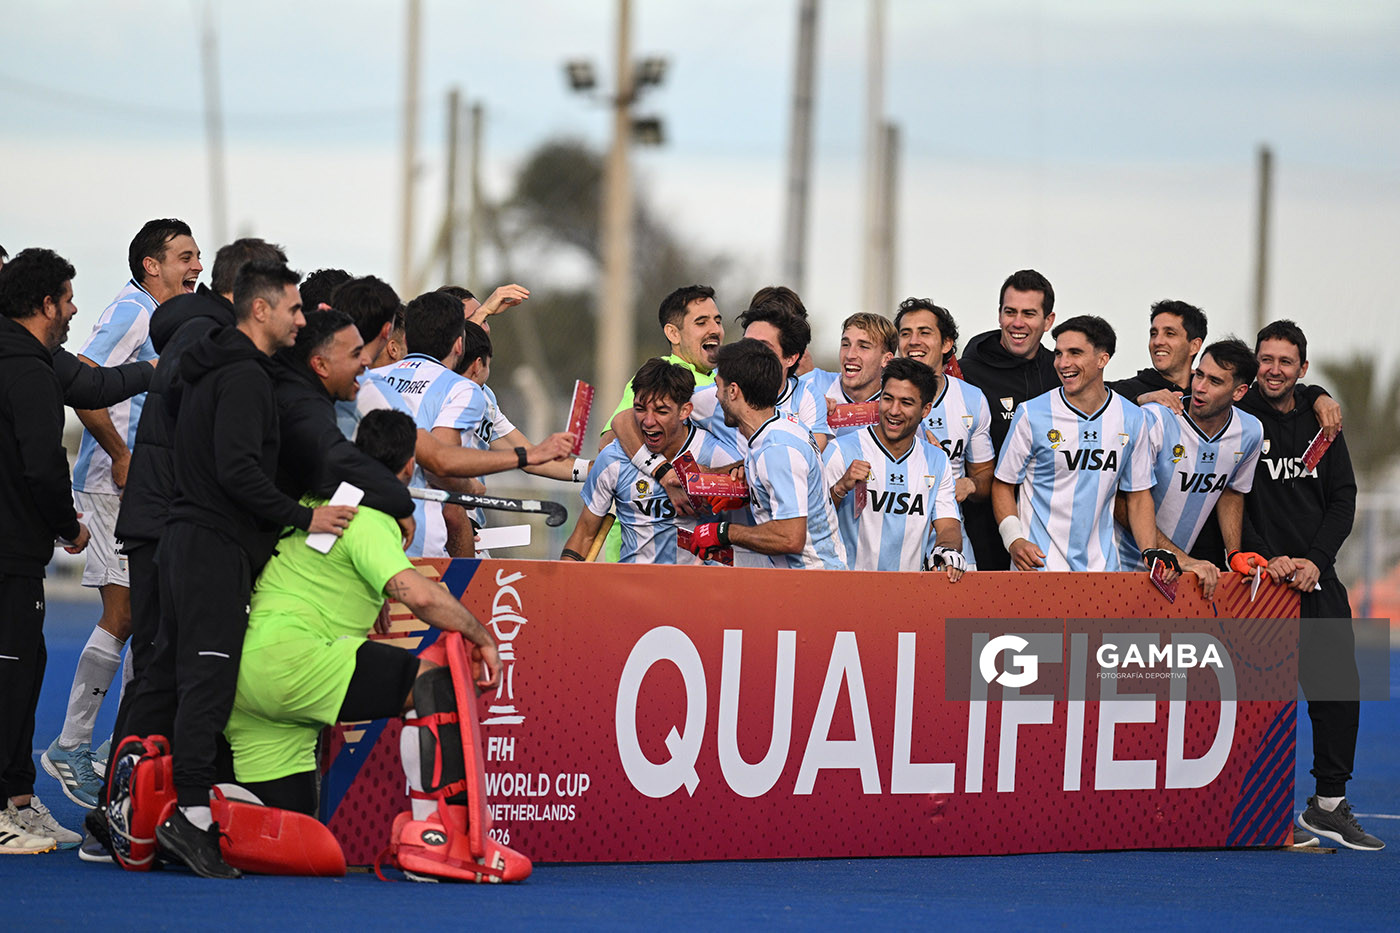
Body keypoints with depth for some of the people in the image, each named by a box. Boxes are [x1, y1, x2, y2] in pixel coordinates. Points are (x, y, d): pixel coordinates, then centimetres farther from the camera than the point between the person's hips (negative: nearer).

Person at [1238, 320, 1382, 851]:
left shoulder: (1320, 425, 13)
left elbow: (1343, 499, 10)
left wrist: (1314, 560, -5)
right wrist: (1266, 560, -13)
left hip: (1316, 580, 5)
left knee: (1338, 688, 0)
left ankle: (1329, 804, 8)